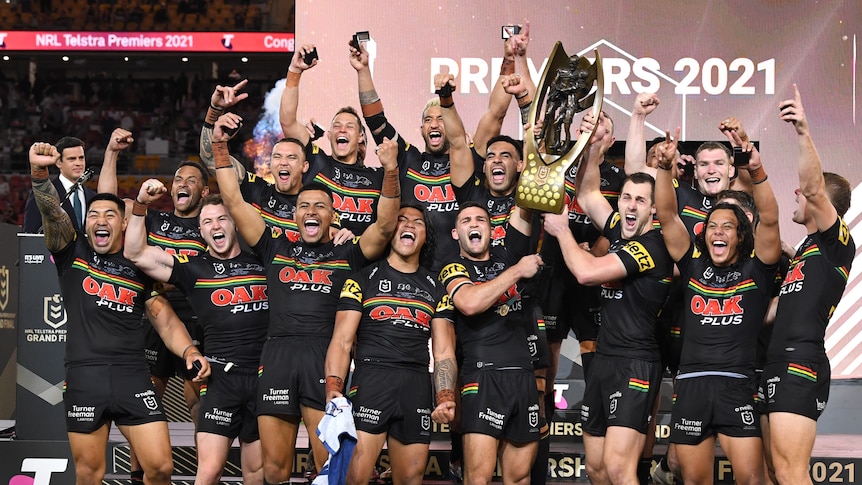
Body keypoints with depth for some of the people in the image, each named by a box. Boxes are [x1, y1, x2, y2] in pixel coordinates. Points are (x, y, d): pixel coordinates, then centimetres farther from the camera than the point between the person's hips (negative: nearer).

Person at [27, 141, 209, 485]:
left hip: (133, 375, 1)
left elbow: (164, 318, 12)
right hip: (84, 378, -1)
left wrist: (188, 350, -8)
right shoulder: (72, 252, 8)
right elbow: (52, 211, -9)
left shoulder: (140, 266, 12)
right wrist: (39, 173, -29)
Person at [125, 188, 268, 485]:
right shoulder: (194, 268, 7)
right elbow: (136, 254, -1)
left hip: (264, 378, 2)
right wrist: (140, 205, -9)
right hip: (222, 378, -2)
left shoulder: (263, 262, 13)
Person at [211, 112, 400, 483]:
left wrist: (391, 172, -12)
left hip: (326, 356, -2)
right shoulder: (276, 250, 20)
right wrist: (220, 146, 10)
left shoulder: (348, 255, 16)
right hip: (278, 355, 2)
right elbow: (234, 203, 16)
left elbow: (385, 225, 2)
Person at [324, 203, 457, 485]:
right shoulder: (364, 279, 9)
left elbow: (444, 351, 12)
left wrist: (446, 398, -6)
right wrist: (333, 390, -14)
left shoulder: (436, 290, 18)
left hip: (416, 387, 3)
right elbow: (342, 341, 1)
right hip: (370, 379, -3)